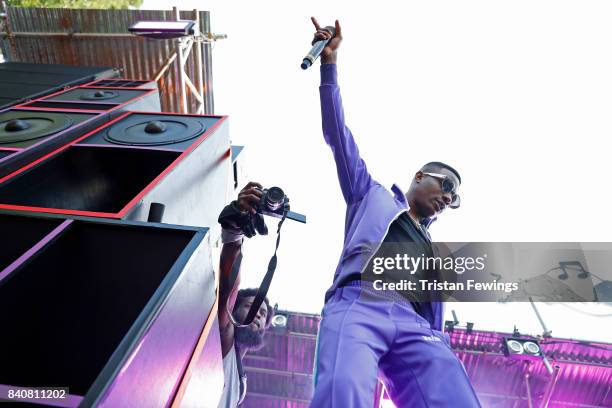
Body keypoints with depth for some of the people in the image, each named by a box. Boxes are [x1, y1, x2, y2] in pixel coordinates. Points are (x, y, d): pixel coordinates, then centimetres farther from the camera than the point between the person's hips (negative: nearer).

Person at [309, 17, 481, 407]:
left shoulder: (436, 253, 37)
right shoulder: (373, 196, 28)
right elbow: (339, 136, 20)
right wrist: (330, 63, 14)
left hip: (415, 324, 4)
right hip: (357, 305, -3)